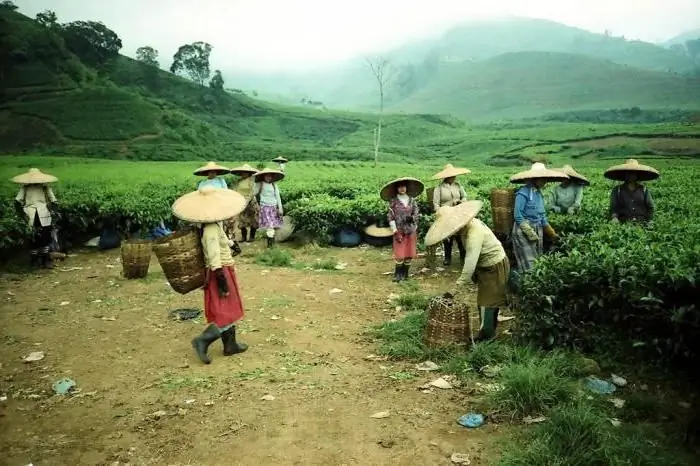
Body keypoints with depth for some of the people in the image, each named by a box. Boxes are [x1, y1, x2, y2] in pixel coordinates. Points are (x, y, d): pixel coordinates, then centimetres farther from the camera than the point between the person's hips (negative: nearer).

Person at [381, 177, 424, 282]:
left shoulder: (412, 199, 5)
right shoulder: (393, 201, -3)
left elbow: (417, 213, 10)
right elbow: (390, 217, -5)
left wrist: (412, 218, -13)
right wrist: (395, 231, -10)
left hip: (411, 230, 3)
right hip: (399, 231, -3)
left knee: (409, 254, 5)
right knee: (400, 254, -6)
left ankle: (405, 273, 20)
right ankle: (397, 274, 9)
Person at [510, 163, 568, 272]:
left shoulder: (539, 193, 9)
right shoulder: (523, 193, -16)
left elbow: (542, 215, 17)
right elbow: (517, 216, -18)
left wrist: (552, 233, 16)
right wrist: (530, 232, -18)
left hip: (538, 230, 8)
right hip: (524, 231, -8)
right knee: (528, 265, -6)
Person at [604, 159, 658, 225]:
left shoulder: (643, 189, 15)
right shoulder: (617, 190, 12)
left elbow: (651, 207, 14)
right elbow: (613, 208, 6)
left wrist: (650, 221, -1)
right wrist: (614, 218, -13)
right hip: (624, 224, -2)